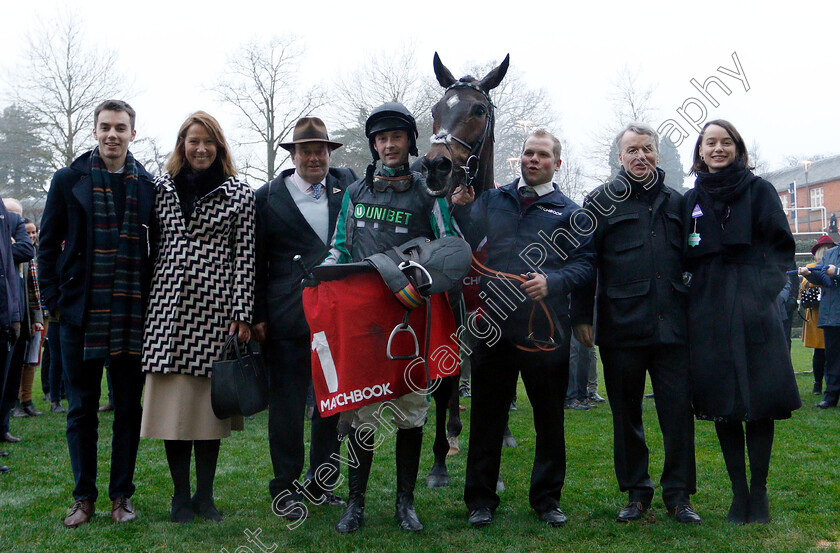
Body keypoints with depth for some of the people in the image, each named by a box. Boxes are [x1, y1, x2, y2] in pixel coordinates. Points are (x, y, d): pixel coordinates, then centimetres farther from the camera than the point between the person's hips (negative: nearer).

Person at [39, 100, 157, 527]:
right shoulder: (69, 180, 4)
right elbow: (48, 245, 6)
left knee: (129, 406, 7)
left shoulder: (148, 185, 6)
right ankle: (84, 497, 18)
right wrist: (54, 299, -1)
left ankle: (121, 495, 18)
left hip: (133, 314, 1)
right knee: (81, 407, 6)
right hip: (81, 313, -1)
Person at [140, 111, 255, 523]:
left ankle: (204, 495, 15)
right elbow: (153, 249, 14)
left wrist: (242, 313, -6)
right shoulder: (161, 188, 11)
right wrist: (145, 304, 10)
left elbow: (245, 257, 0)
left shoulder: (239, 194, 4)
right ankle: (181, 495, 14)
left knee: (210, 401, 3)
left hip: (217, 308, -2)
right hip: (170, 306, 2)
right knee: (172, 400, 2)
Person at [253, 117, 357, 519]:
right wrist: (258, 315, -2)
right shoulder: (269, 197, 4)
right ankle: (285, 488, 16)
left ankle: (319, 484, 25)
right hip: (290, 317, -3)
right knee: (287, 403, 3)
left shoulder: (348, 185, 10)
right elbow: (256, 262, 3)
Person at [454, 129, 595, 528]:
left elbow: (585, 264, 0)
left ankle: (547, 498, 23)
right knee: (487, 413, 7)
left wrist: (552, 281, -16)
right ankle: (480, 499, 19)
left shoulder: (569, 211, 8)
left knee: (549, 416, 7)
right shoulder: (492, 200, 12)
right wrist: (460, 209, -8)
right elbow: (466, 244, 8)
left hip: (545, 330, -1)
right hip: (494, 324, 1)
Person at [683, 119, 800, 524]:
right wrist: (692, 291, 0)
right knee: (722, 405, 4)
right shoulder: (691, 200, 14)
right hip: (709, 315, 3)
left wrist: (764, 287, -11)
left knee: (759, 403, -1)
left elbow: (781, 246, 1)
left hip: (753, 310, -2)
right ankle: (739, 492, 14)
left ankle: (759, 492, 11)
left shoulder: (759, 191, 6)